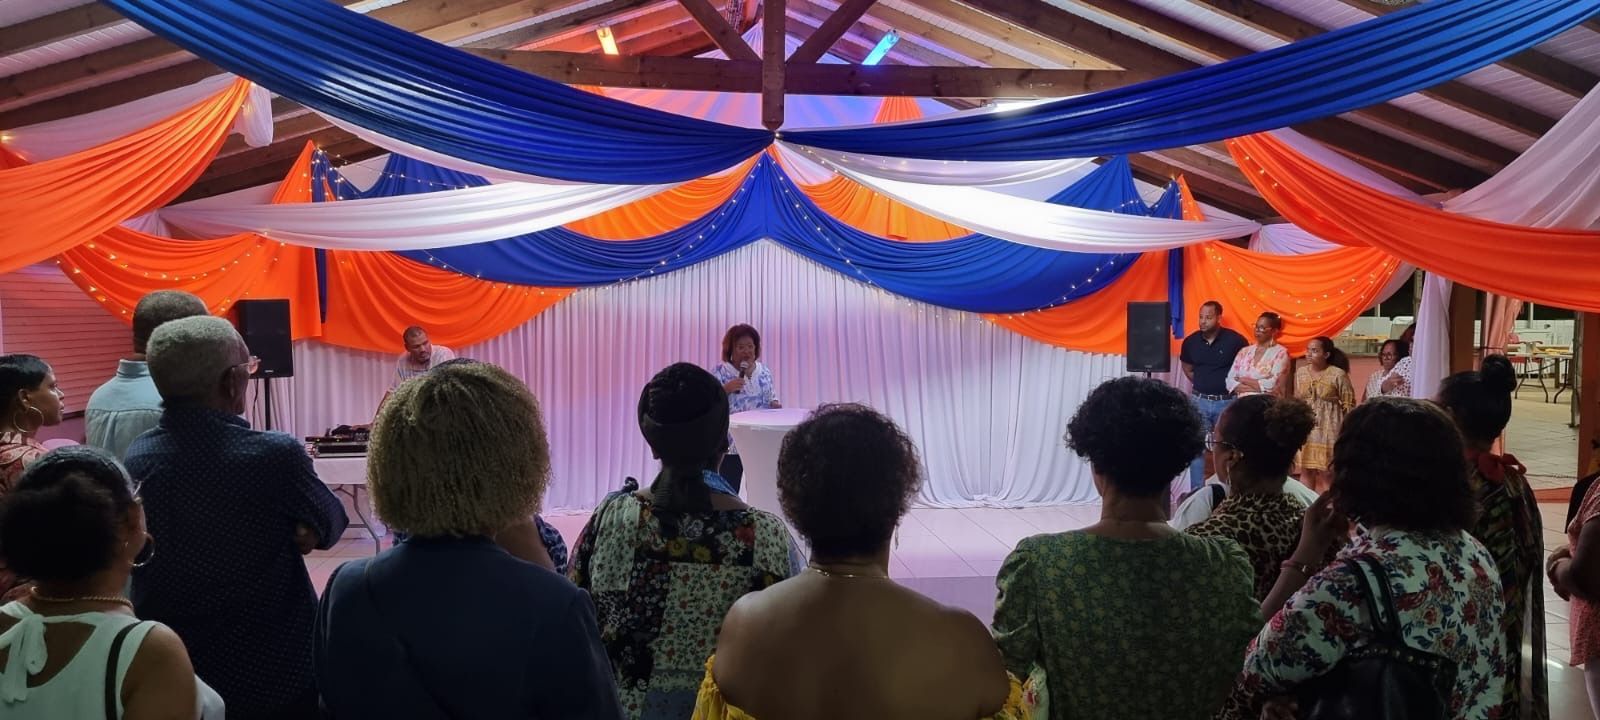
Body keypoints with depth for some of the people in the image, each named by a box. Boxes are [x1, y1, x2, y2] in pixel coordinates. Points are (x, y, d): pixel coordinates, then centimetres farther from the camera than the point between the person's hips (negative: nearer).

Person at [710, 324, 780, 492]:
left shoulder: (764, 371, 10)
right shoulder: (720, 371, -3)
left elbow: (771, 398, 16)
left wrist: (775, 405, -5)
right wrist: (726, 389, -21)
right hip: (731, 442, -4)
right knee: (729, 492, -3)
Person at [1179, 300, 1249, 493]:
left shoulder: (1235, 340, -10)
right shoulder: (1191, 341, -1)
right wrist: (1202, 384, 9)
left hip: (1227, 402, -3)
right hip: (1199, 401, 3)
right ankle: (1196, 492, 12)